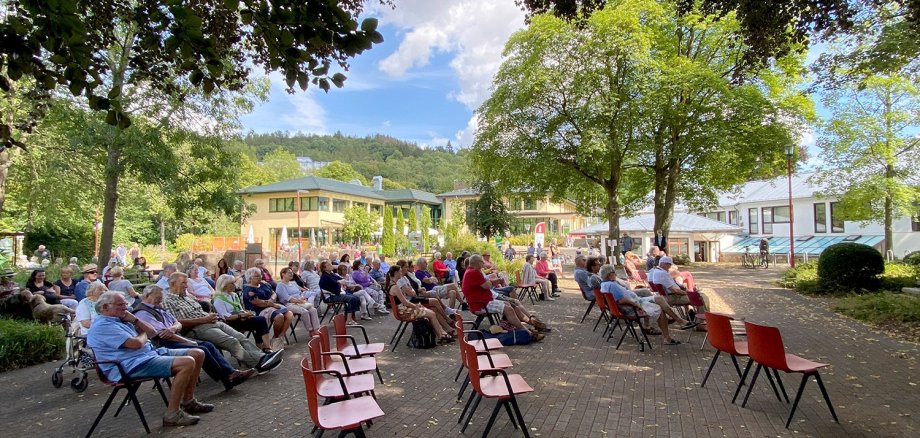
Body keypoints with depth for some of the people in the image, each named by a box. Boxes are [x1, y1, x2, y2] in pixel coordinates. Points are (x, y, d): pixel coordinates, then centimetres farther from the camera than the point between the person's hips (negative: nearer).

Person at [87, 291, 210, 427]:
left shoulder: (121, 320, 20)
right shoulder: (102, 326, -11)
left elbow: (152, 333, 18)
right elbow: (136, 343, -21)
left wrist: (134, 319, 5)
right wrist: (143, 335, 2)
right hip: (134, 365, -10)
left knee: (198, 354, 3)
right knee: (187, 363, -28)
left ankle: (188, 401, 11)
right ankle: (172, 414, -23)